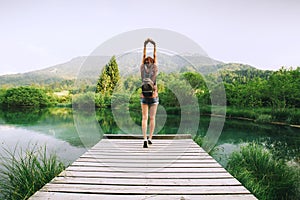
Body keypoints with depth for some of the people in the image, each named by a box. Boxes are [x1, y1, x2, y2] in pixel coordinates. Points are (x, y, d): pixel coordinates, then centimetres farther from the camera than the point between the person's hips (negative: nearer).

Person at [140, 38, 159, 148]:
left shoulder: (142, 69, 1)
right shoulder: (155, 69, -1)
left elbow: (144, 56, 12)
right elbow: (155, 57, 10)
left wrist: (145, 46, 19)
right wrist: (154, 46, 19)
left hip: (144, 97, 1)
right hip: (154, 97, 0)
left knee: (144, 118, -1)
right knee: (152, 118, 9)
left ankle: (145, 139, -15)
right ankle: (150, 138, 12)